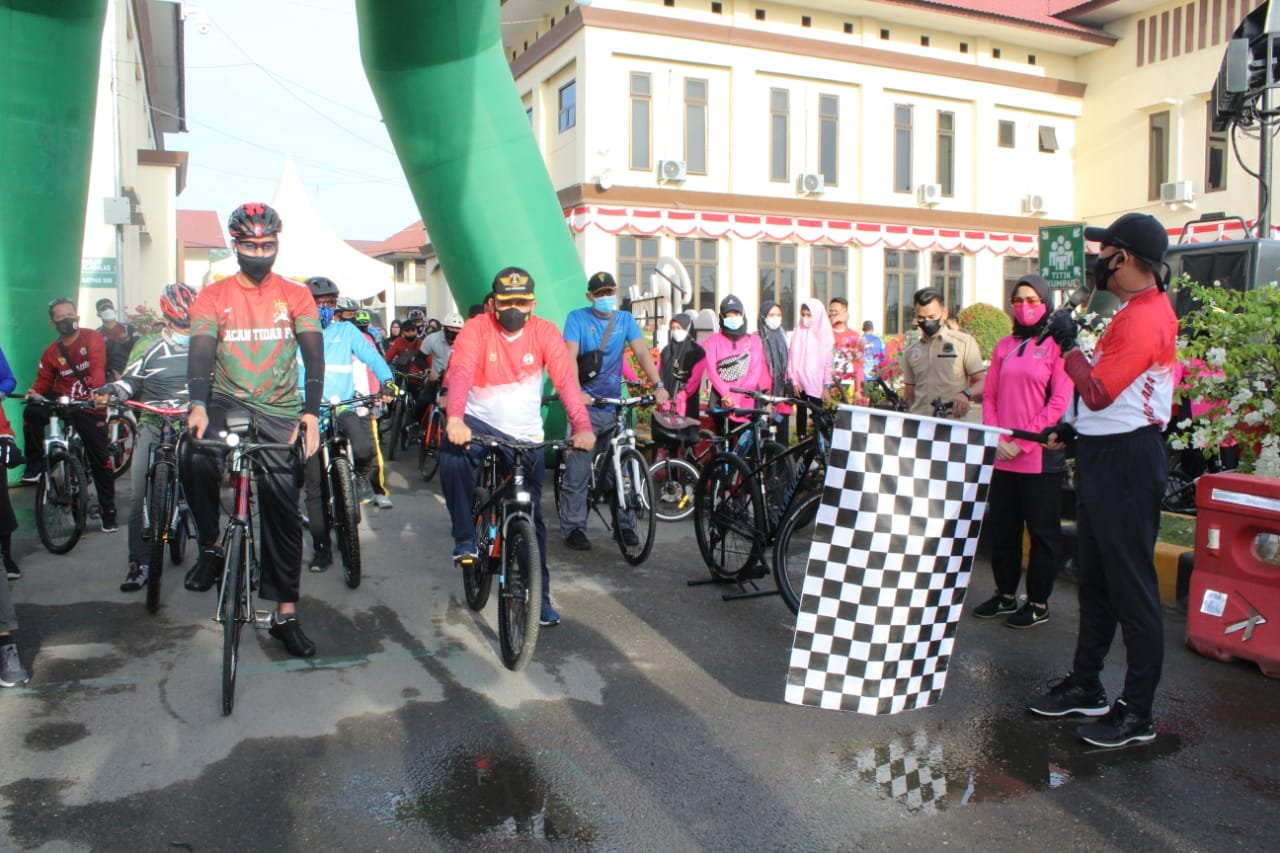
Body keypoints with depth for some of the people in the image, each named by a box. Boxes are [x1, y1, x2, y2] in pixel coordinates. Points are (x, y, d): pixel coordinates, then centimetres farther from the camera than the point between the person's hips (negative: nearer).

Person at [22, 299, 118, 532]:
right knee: (32, 413, -28)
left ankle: (108, 512, 9)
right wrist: (36, 393, -15)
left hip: (90, 406, -3)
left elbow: (97, 366, -23)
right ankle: (35, 465, -11)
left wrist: (98, 391, -41)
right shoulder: (51, 351, 5)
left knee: (100, 460, -1)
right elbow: (44, 380, 8)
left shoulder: (92, 338, -7)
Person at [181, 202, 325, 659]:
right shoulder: (213, 296, 3)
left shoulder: (295, 294, 2)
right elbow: (201, 349, -11)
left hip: (279, 410, 0)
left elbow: (312, 352, -7)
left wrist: (310, 411, -21)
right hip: (227, 401, 0)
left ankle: (285, 613, 10)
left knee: (283, 503, 0)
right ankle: (212, 546, -3)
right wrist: (198, 405, -29)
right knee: (197, 459, -31)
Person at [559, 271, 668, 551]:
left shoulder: (625, 319, 7)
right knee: (578, 472, -3)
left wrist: (658, 385, -19)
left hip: (614, 406, 3)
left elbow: (642, 352, -4)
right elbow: (570, 357, -15)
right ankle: (573, 527, 8)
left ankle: (625, 525, 17)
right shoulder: (578, 318, -3)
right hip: (585, 405, -3)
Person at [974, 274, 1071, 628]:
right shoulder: (1004, 346, 12)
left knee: (1042, 532, 5)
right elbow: (989, 396, 11)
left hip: (1040, 456, -5)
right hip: (1002, 456, 6)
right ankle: (1005, 595, 26)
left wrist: (1023, 442, -13)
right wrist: (996, 439, -3)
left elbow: (1058, 403, -10)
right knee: (1001, 528, 13)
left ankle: (1038, 604, 16)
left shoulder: (1057, 345, -4)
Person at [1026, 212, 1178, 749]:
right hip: (1101, 454, 11)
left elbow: (1098, 392, -23)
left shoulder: (1144, 319, -18)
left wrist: (1068, 346, -12)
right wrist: (1074, 429, 17)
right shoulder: (1134, 311, 15)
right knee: (1095, 578, 17)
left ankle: (1138, 713, 9)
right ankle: (1086, 688, 29)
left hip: (1125, 462, -11)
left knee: (1132, 587, -2)